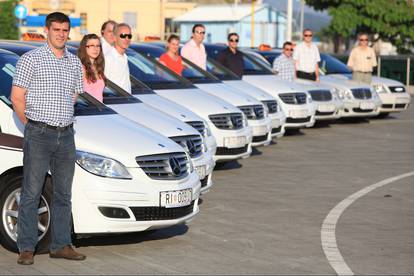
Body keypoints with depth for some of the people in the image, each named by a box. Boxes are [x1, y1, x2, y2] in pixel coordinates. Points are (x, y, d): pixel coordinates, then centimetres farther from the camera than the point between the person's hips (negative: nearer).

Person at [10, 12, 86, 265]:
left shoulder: (75, 62, 12)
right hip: (39, 135, -5)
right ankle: (27, 249, 2)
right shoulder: (31, 59, -4)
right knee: (31, 193, -3)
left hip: (66, 135, 5)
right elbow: (17, 97, -4)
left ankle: (61, 245, 18)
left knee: (63, 194, 10)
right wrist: (33, 125, -1)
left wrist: (62, 119, 14)